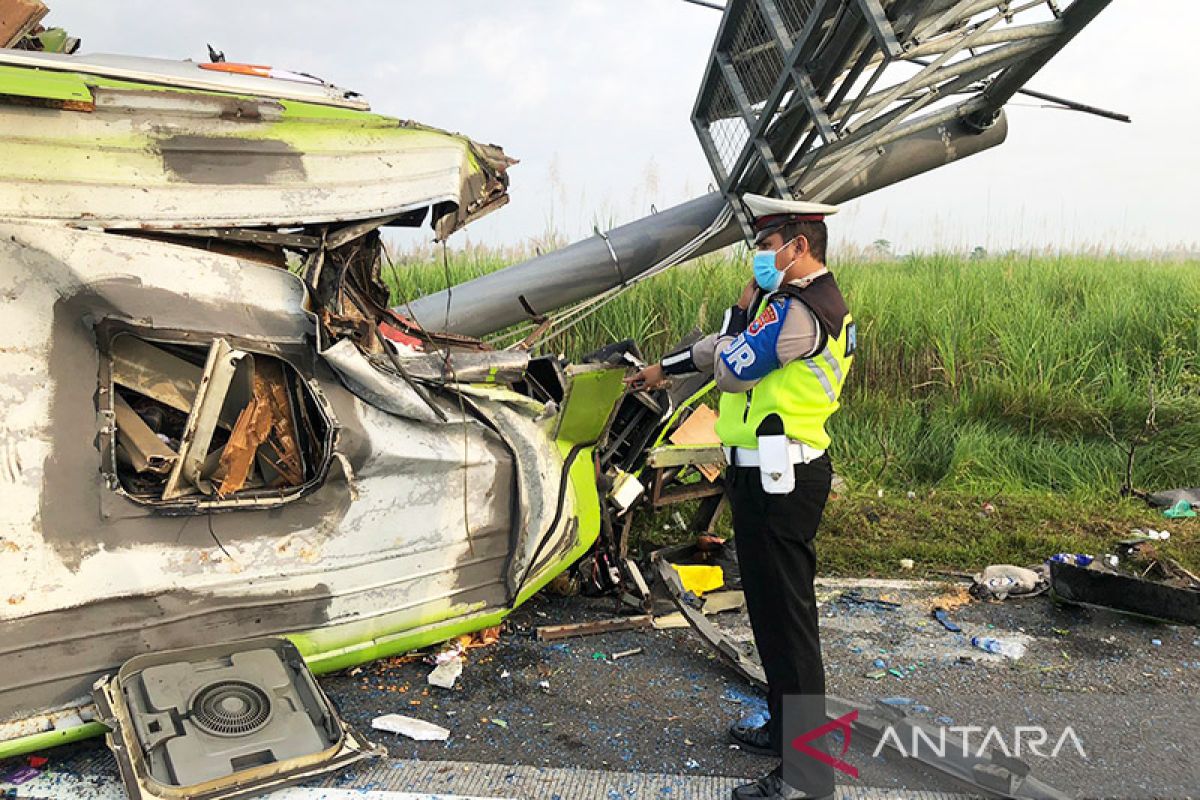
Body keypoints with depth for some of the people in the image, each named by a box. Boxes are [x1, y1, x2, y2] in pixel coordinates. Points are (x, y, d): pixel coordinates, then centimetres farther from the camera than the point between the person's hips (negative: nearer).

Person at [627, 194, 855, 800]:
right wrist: (662, 369, 32)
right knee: (776, 610, 20)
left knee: (785, 618, -4)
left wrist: (744, 304, -3)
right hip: (776, 476, 11)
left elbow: (732, 369, -15)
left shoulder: (798, 311, -18)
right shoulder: (810, 302, 17)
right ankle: (787, 729, 35)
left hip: (777, 482, -11)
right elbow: (727, 346, 26)